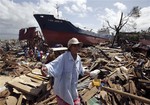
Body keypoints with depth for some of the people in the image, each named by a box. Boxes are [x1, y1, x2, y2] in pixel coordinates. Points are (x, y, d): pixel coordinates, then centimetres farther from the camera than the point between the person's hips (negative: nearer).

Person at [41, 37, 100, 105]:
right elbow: (53, 66, -43)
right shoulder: (63, 57, -27)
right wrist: (45, 68, -63)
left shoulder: (78, 58, -5)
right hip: (62, 89, -6)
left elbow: (81, 71, 12)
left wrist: (90, 74, 20)